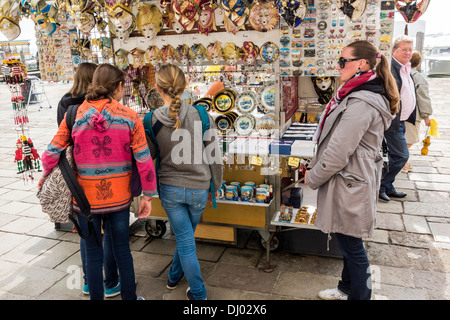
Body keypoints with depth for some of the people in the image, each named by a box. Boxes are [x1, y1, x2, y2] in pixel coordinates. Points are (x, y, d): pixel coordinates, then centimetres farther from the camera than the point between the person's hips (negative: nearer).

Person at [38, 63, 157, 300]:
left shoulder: (75, 115, -7)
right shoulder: (129, 117, -9)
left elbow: (51, 154, -7)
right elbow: (144, 160, -11)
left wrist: (45, 176, 15)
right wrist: (147, 196, -1)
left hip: (86, 198, 0)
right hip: (118, 198, 0)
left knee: (93, 255, 16)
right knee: (122, 251, 19)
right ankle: (129, 297, 34)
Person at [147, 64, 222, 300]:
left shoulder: (152, 120, -10)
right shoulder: (200, 115, -13)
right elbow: (214, 155, -6)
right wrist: (216, 186, 8)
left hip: (169, 189, 0)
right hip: (197, 188, 0)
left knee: (185, 240, 13)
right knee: (185, 237, 24)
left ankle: (198, 293, 24)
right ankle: (175, 276, 45)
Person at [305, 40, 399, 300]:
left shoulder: (361, 103, -23)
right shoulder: (360, 95, 11)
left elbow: (339, 152, -25)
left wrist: (313, 178, -10)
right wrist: (317, 171, 14)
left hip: (349, 184, -11)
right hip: (353, 180, 11)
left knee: (352, 246, 6)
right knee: (349, 244, 23)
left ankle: (358, 295, 25)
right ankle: (347, 289, 42)